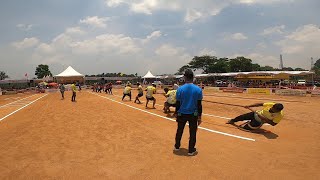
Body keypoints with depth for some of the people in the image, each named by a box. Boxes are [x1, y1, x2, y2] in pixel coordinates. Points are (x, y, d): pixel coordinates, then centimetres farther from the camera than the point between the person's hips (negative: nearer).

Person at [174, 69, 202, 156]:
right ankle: (191, 150, 23)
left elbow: (177, 104, -5)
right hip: (193, 114, -1)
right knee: (192, 133, 12)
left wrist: (177, 114, 7)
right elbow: (199, 105, -6)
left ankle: (177, 146, 35)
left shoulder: (180, 89, -10)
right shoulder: (198, 89, -9)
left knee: (179, 131, 19)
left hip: (182, 114, 1)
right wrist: (199, 117, 4)